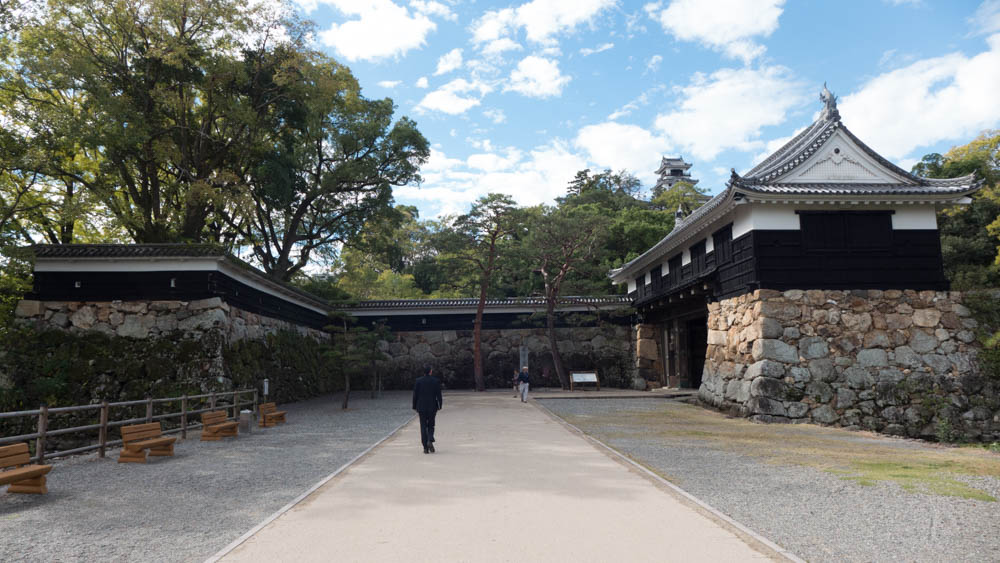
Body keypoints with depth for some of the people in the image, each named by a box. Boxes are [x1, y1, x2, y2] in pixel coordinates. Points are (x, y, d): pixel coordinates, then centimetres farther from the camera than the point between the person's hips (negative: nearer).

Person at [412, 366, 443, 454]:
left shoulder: (418, 381, -2)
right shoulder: (436, 381, -4)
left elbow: (415, 395, -1)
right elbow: (439, 395, -4)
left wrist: (415, 407, 6)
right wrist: (439, 406, 4)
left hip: (421, 407, 0)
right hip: (432, 407, 0)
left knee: (423, 426, 6)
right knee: (431, 425, 13)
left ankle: (425, 447, 3)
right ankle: (430, 441, -12)